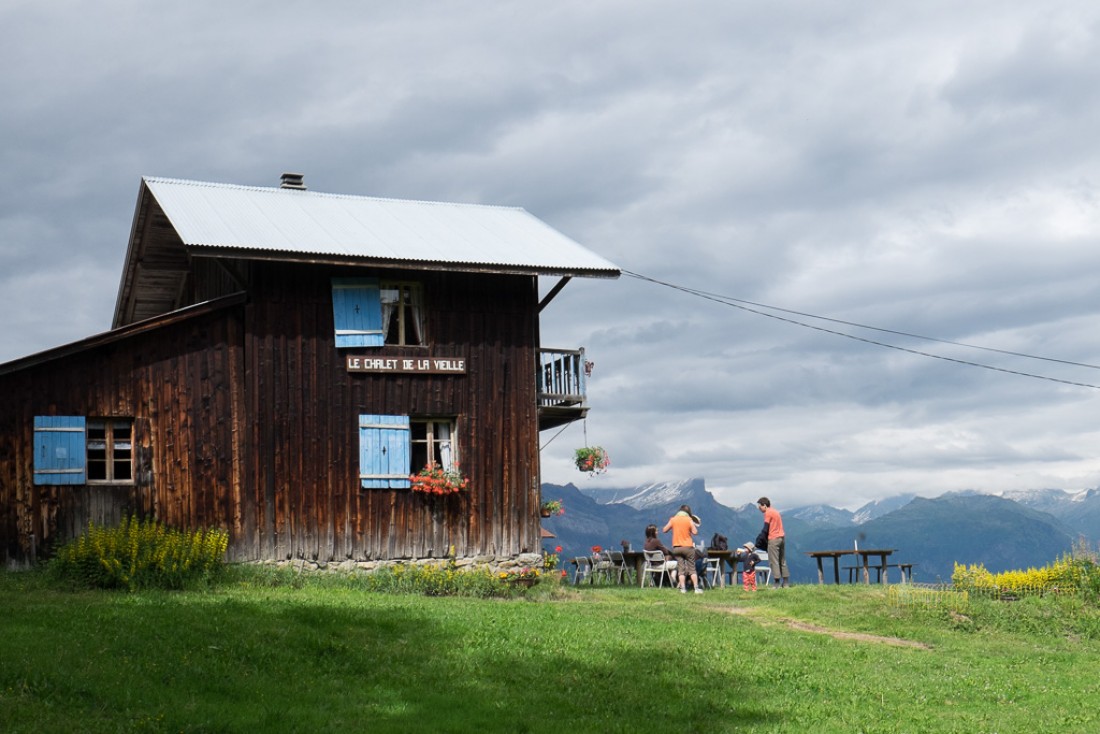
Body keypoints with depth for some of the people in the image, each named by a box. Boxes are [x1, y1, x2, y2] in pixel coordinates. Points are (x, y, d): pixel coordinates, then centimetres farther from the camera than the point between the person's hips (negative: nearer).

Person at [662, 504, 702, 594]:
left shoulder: (673, 519, 1)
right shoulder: (689, 520, -5)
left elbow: (664, 530, 5)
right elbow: (695, 532, -11)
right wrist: (692, 526, 8)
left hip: (676, 547, 2)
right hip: (688, 546, -2)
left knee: (681, 569, 5)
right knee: (692, 568, 4)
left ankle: (682, 588, -3)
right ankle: (696, 588, -1)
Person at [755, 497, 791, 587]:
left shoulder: (768, 513, -9)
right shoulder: (776, 511, 18)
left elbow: (766, 529, -12)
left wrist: (760, 540, -4)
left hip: (773, 539, -9)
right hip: (782, 537, 9)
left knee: (774, 562, -6)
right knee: (782, 561, 12)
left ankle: (777, 583, -10)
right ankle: (786, 582, 11)